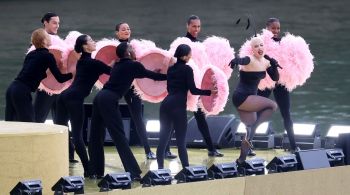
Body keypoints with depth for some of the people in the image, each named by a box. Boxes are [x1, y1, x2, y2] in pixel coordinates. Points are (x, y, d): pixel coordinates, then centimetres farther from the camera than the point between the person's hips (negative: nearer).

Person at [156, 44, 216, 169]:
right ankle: (186, 168, -7)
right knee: (180, 140, -6)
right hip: (178, 106, -6)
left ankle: (160, 168, 3)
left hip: (166, 104, 6)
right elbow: (193, 90, -9)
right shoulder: (187, 69, -5)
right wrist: (210, 92, -4)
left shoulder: (171, 68, 16)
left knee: (163, 138, 5)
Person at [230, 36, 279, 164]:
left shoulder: (265, 62, 5)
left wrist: (274, 66, -10)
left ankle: (242, 159, 21)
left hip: (249, 99, 9)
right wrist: (235, 61, -67)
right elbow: (241, 61, -42)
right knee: (272, 105, -16)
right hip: (241, 97, -9)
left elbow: (275, 78, 9)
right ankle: (251, 132, -12)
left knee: (250, 127, 12)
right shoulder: (250, 60, -20)